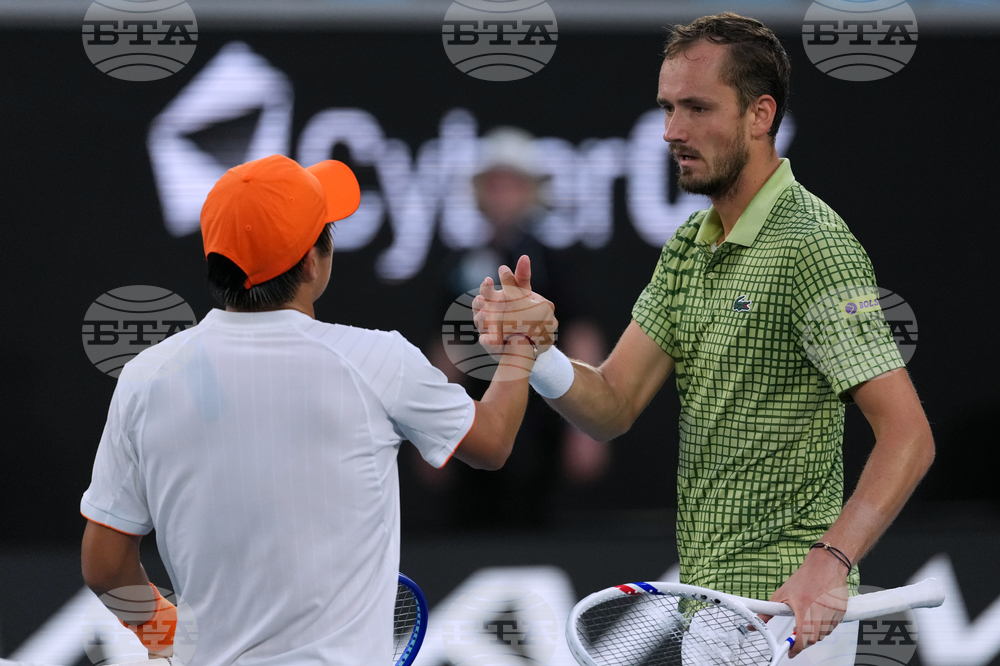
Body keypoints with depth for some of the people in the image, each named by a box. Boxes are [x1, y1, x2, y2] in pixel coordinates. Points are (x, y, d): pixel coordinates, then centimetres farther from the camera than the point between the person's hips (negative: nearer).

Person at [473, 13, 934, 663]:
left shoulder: (812, 244, -15)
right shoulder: (689, 249, 12)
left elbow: (908, 436, -21)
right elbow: (612, 407, 6)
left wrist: (829, 562, -33)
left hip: (786, 607, -8)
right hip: (706, 602, 8)